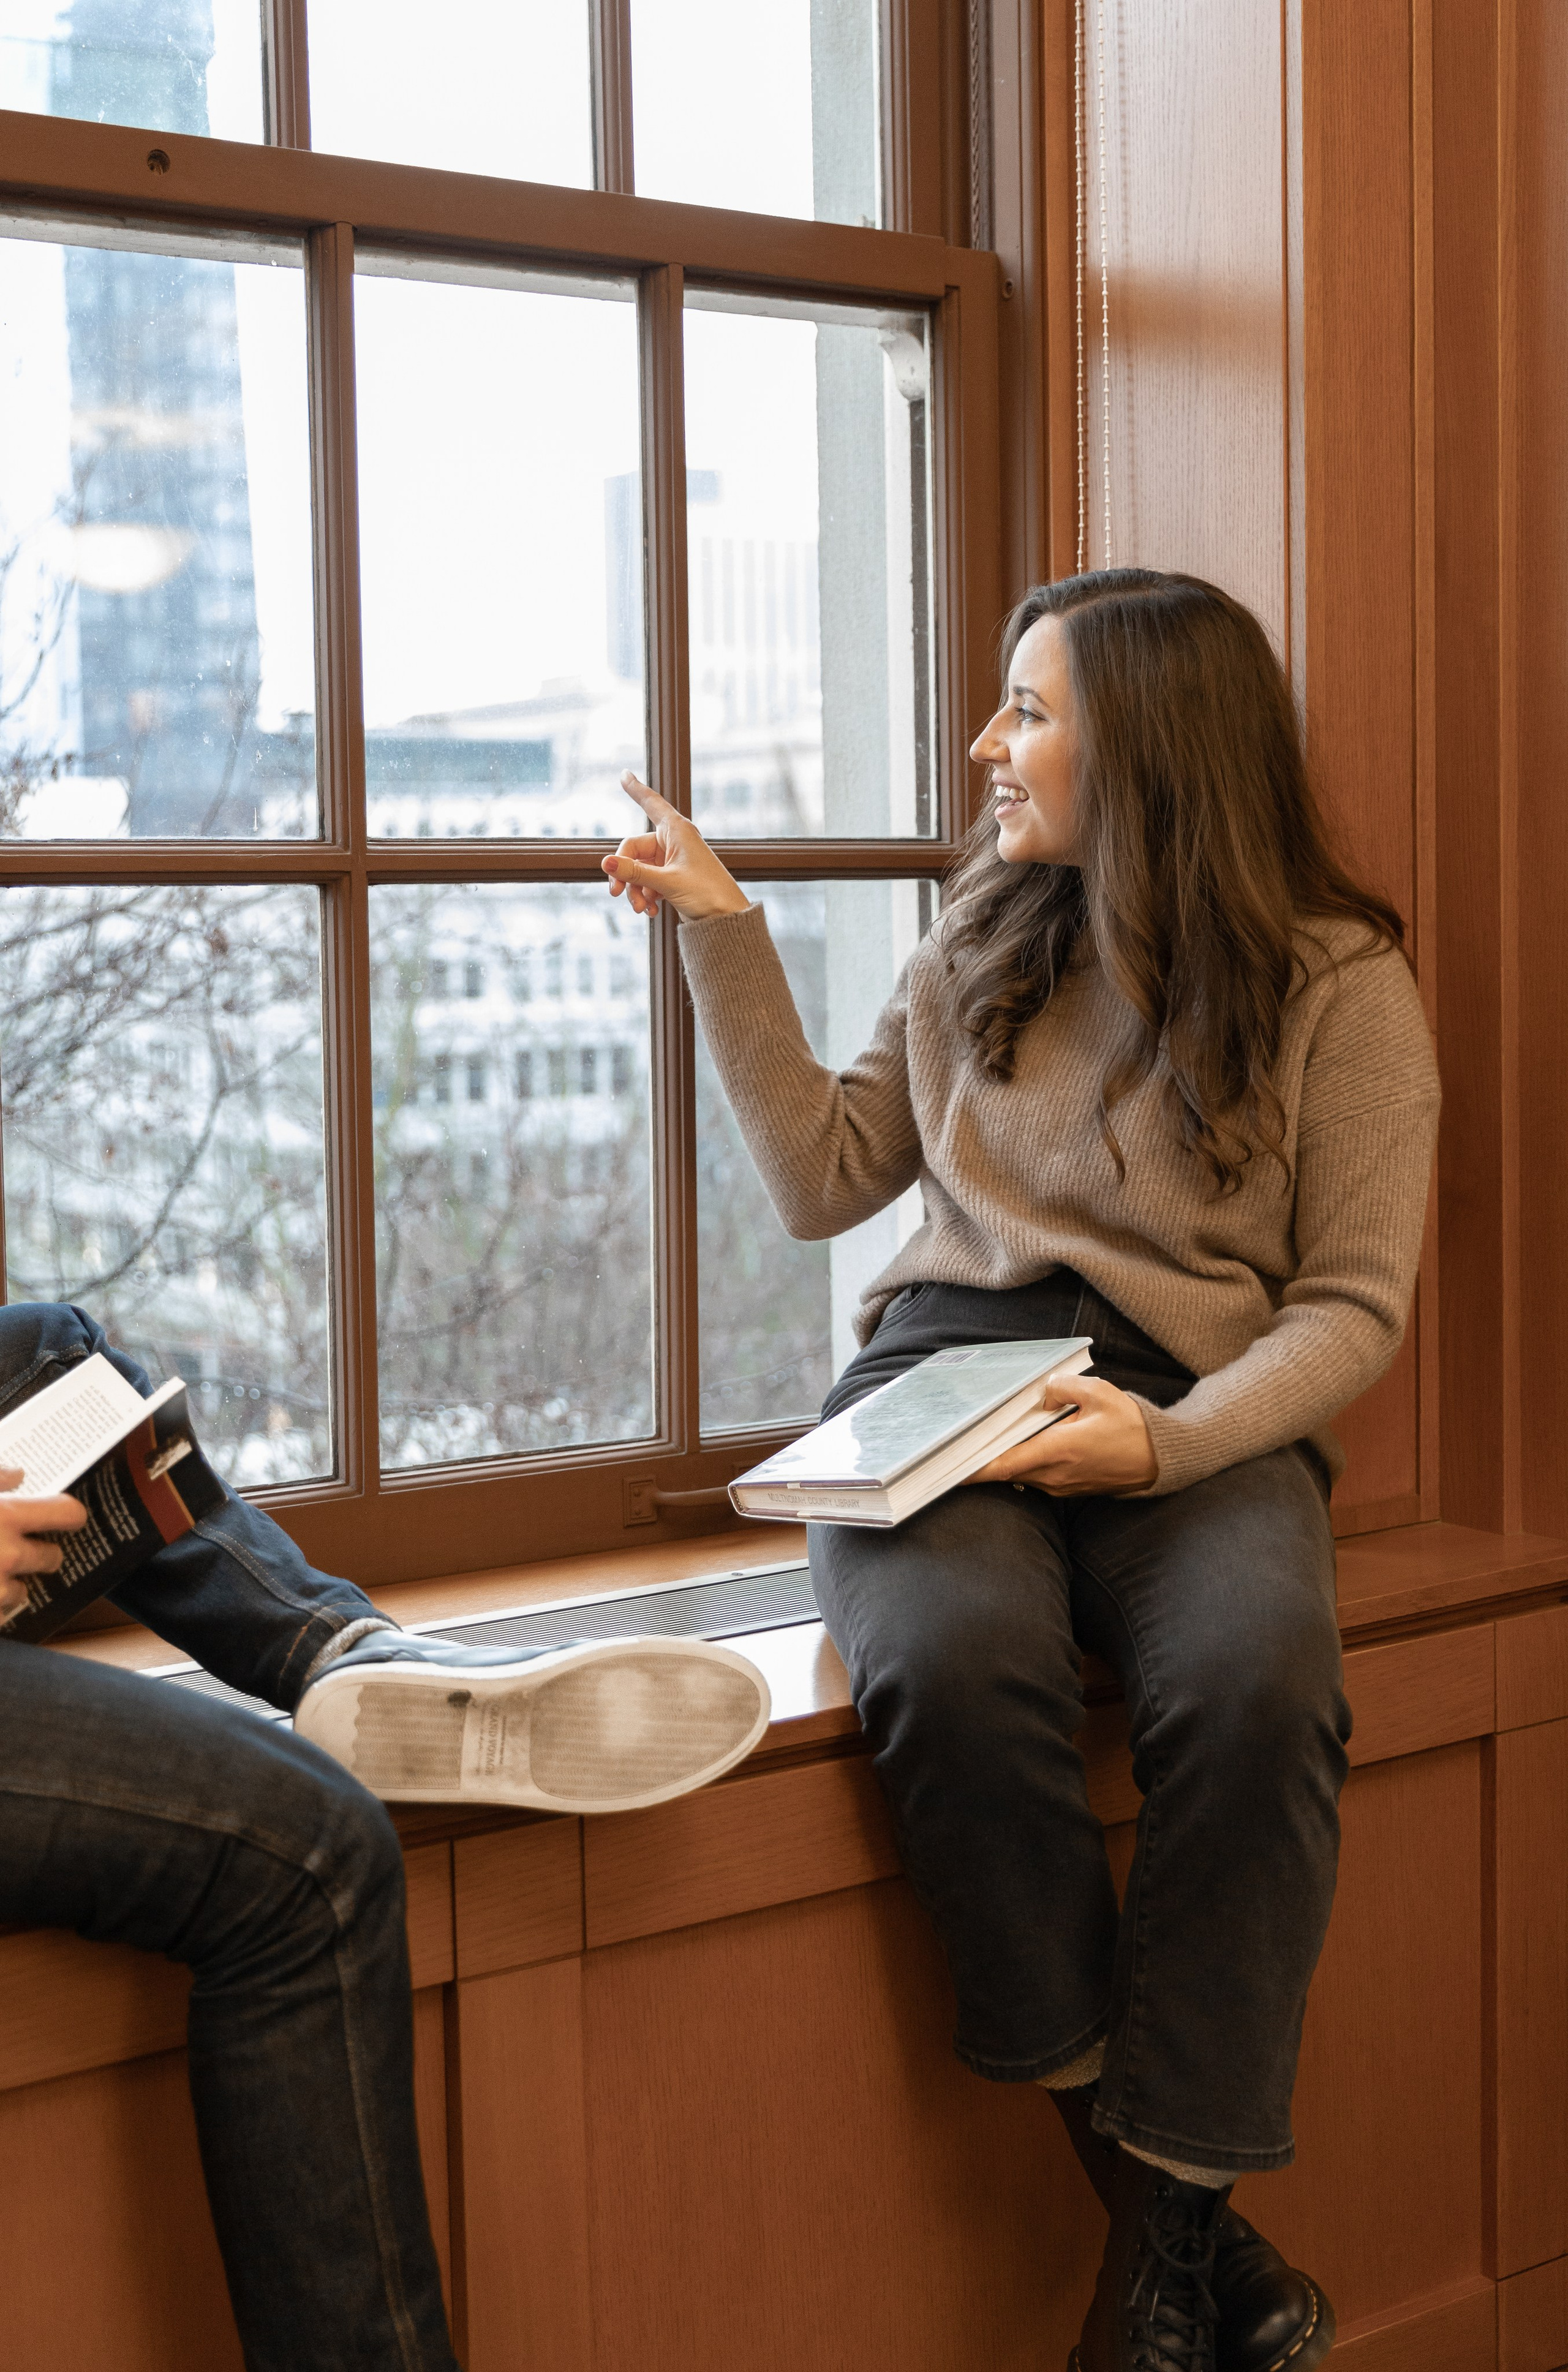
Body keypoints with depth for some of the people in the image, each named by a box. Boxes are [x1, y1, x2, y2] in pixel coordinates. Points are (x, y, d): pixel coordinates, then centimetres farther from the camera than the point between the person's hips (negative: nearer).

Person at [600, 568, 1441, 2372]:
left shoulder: (1340, 982, 4)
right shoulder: (981, 944, 17)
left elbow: (1355, 1304, -1)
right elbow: (823, 1182, 18)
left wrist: (1172, 1441, -19)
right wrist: (720, 935, 15)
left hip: (1199, 1418, -2)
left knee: (1253, 1688, -36)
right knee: (953, 1663, -33)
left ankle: (1171, 2221, -22)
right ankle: (1134, 2177, -19)